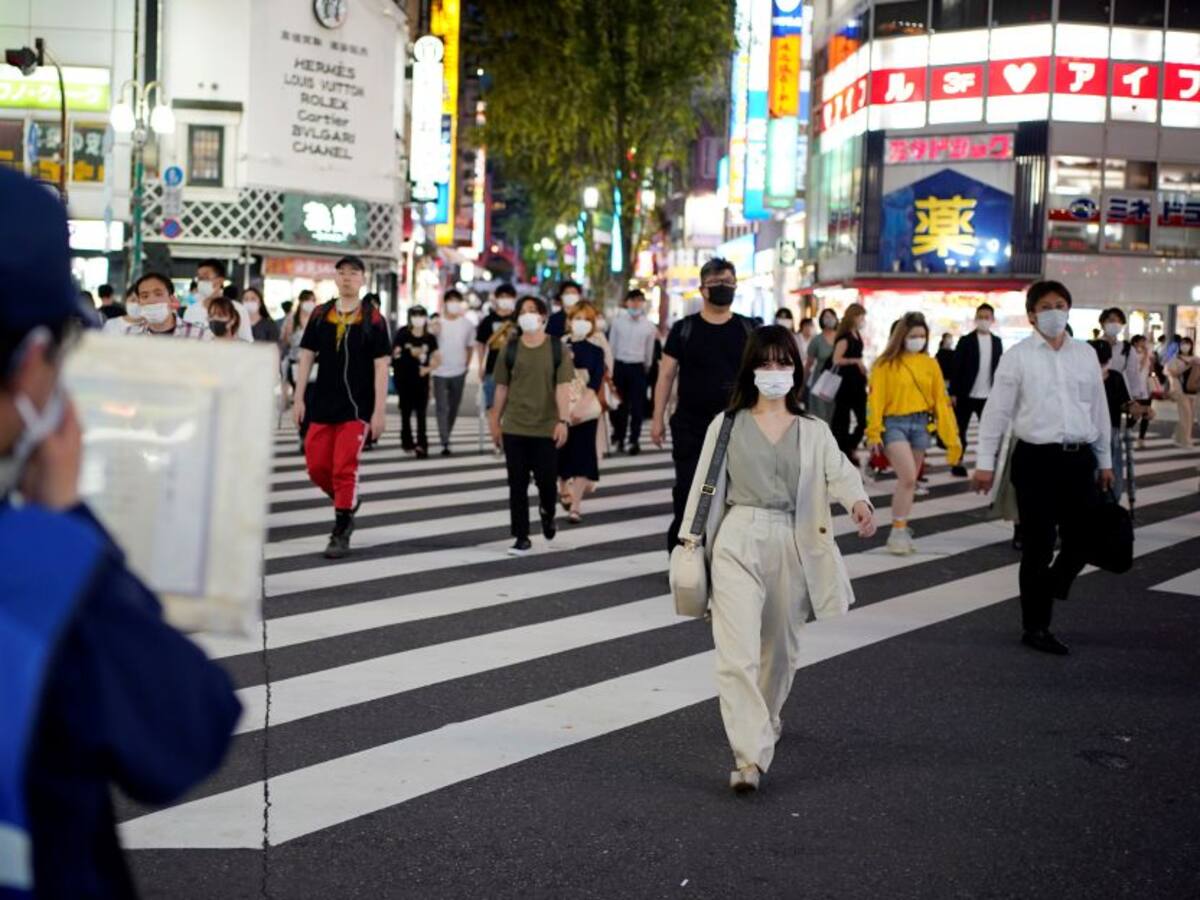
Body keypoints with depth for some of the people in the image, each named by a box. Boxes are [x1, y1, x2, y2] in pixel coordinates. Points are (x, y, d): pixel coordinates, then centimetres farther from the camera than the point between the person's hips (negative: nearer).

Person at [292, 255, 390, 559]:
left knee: (344, 469, -7)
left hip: (356, 407, -4)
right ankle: (347, 503, 33)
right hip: (322, 404, 4)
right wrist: (299, 398, 3)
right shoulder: (320, 315, 6)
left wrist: (379, 411, -9)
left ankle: (341, 534, 2)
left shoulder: (372, 320, -3)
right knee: (316, 466, 6)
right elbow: (307, 356, 9)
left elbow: (381, 367, -4)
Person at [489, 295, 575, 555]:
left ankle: (547, 512, 35)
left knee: (545, 480, 1)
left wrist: (563, 420, -14)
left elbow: (563, 387, -6)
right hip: (514, 428, 1)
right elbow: (501, 388, 8)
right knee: (517, 484, 2)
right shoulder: (510, 349, 3)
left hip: (546, 428, -1)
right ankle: (521, 537, 11)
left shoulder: (557, 349, -1)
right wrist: (495, 422, 8)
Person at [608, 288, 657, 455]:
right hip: (619, 365, 1)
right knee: (619, 404, 7)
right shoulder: (618, 322, 1)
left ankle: (634, 440, 5)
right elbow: (612, 345, 5)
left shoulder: (649, 326, 0)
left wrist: (647, 367, 12)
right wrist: (610, 367, 5)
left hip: (638, 367, -1)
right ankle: (618, 439, 19)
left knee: (637, 406, -1)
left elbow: (649, 350, 9)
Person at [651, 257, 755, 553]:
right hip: (690, 426, -1)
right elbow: (666, 375, 1)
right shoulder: (684, 329, 1)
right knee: (687, 492, 0)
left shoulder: (747, 329, 5)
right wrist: (658, 418, -4)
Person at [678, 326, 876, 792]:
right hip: (738, 542, -2)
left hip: (793, 545, 2)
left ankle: (766, 717, 45)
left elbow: (839, 472, -11)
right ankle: (749, 757, -19)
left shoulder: (813, 432, 6)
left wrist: (858, 501, -32)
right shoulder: (727, 425, 4)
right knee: (737, 653, -15)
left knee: (781, 648, 17)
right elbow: (704, 485, 7)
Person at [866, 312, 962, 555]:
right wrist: (874, 432, -11)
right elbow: (876, 399, -5)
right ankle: (898, 532, -7)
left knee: (909, 481, 12)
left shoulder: (930, 364, 6)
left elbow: (941, 400, 6)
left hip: (921, 424, 4)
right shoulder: (886, 364, -4)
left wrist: (952, 436, 3)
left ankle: (902, 530, 24)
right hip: (894, 423, -4)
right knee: (908, 478, -16)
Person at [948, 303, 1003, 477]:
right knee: (960, 431, 4)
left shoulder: (997, 342, 9)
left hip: (988, 396, 3)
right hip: (966, 395, -3)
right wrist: (953, 393, -11)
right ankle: (957, 463, 12)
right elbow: (956, 368, -5)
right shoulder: (966, 341, -2)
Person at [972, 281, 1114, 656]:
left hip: (1079, 458, 4)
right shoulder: (1018, 356, -1)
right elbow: (997, 411, -1)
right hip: (1036, 459, -4)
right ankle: (1035, 627, 14)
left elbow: (1099, 408, 16)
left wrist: (1105, 460, 17)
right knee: (1038, 547, 2)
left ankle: (1043, 593, 33)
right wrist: (985, 463, -4)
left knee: (1082, 541, 4)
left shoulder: (1085, 354, 10)